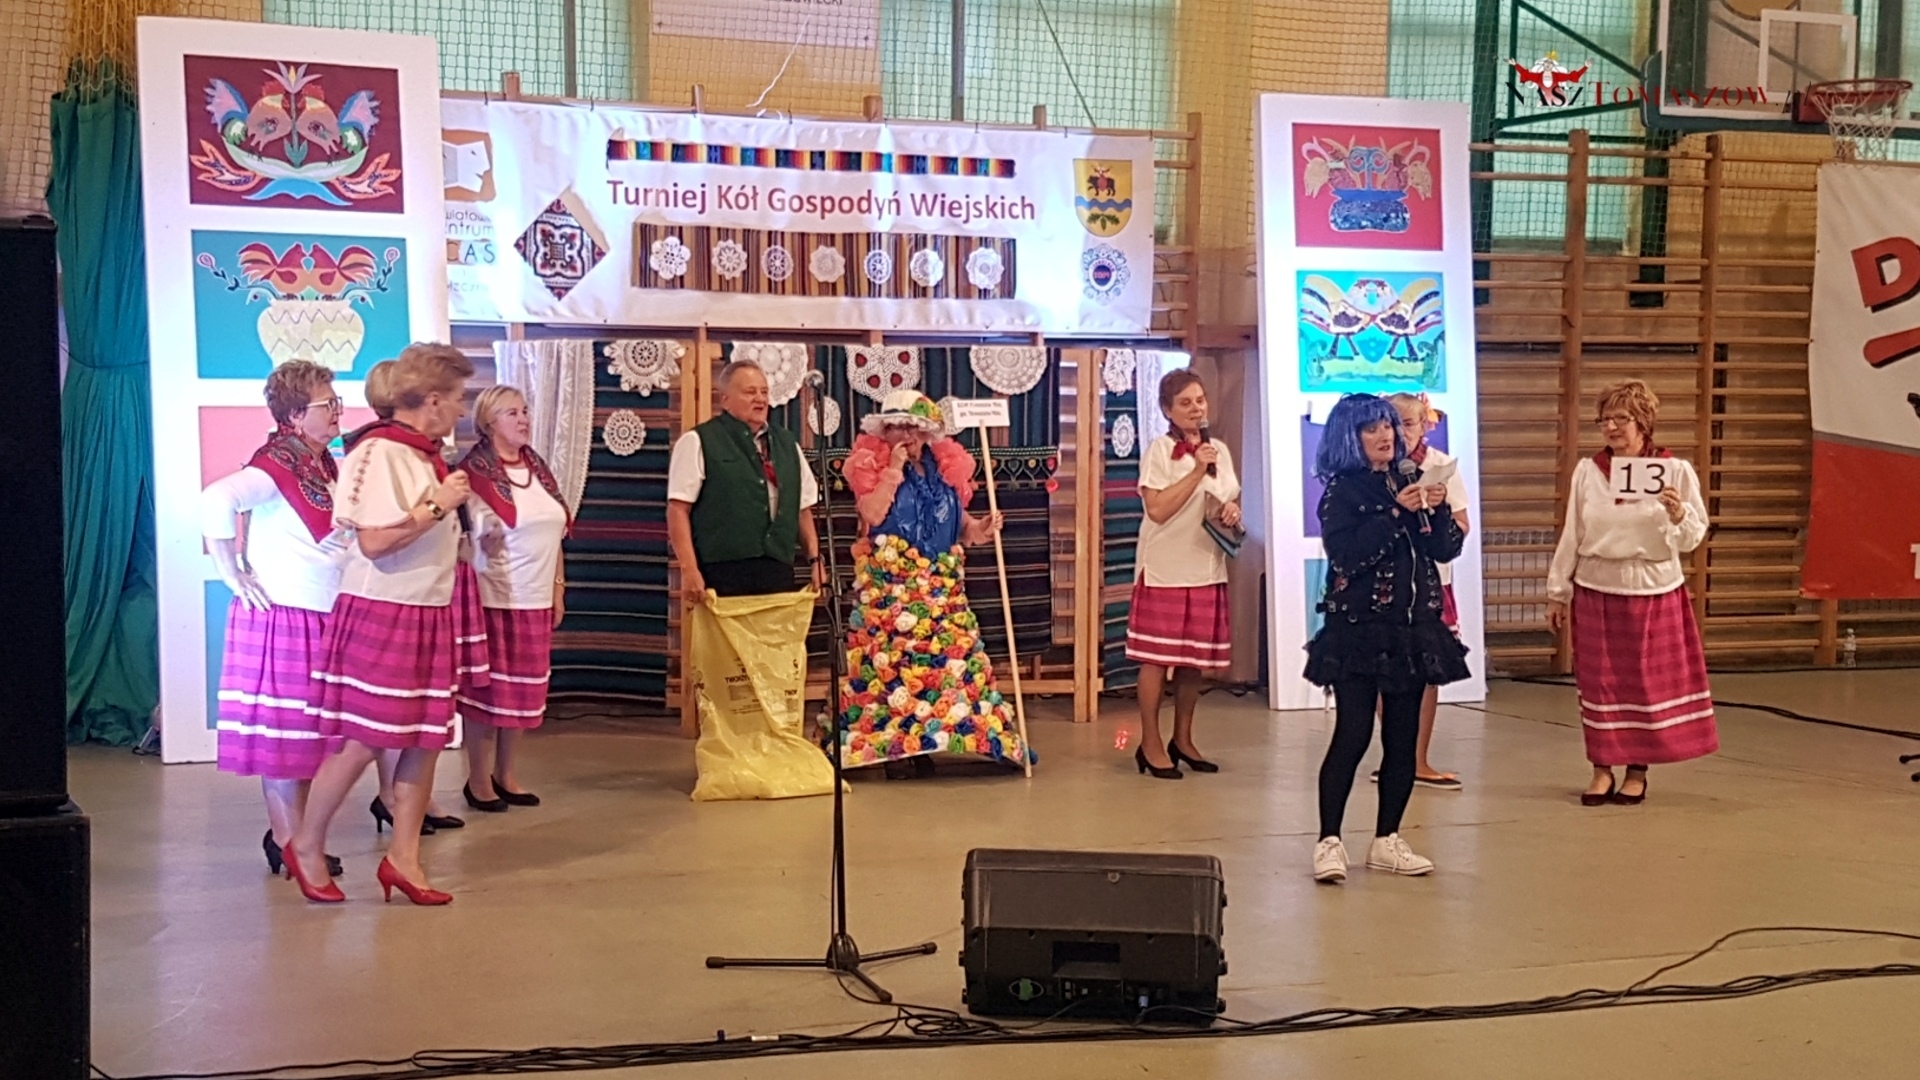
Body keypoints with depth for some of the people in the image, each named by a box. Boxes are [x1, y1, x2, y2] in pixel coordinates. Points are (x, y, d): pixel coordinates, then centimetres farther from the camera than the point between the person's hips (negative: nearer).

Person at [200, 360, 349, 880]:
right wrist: (235, 577, -23)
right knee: (283, 734, -1)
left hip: (324, 618, 8)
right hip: (282, 616, -8)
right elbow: (216, 501, -30)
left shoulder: (325, 466, 10)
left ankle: (292, 834, 21)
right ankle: (289, 842, 5)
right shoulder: (277, 463, -15)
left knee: (311, 734, 12)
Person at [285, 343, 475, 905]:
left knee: (426, 739, 6)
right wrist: (438, 505, -18)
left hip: (430, 612, 9)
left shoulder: (427, 455, 13)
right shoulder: (379, 452, -14)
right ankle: (305, 847, 13)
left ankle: (404, 858, 14)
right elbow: (374, 542, -22)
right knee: (361, 741, -5)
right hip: (381, 612, -9)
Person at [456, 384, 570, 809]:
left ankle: (506, 776, 20)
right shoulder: (476, 472, -10)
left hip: (535, 599, 7)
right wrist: (485, 541, -30)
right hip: (494, 598, -7)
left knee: (524, 690, 10)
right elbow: (472, 535, -11)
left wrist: (558, 587, 15)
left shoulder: (537, 469, 11)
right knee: (487, 689, 0)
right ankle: (478, 779, 9)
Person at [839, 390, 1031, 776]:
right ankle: (891, 744, -2)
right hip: (889, 585, -4)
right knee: (890, 658, -7)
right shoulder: (872, 465, 0)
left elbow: (959, 523, 16)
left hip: (940, 587, 4)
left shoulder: (947, 467, 11)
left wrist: (980, 528, -5)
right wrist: (894, 468, -14)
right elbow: (871, 514, -16)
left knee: (945, 658, 0)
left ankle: (924, 743, 7)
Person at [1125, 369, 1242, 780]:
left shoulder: (1219, 451, 11)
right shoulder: (1159, 450, -8)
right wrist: (1197, 471, -20)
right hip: (1165, 570, -6)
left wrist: (1234, 511, -1)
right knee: (1157, 659, -2)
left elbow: (1230, 501, 22)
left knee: (1195, 659, 10)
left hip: (1207, 569, 6)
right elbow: (1159, 509, -18)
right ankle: (1150, 745, 7)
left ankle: (1183, 740, 22)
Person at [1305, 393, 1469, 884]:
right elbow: (1345, 555, -19)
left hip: (1413, 629, 6)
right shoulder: (1342, 491, -5)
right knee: (1352, 734, -8)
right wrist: (1395, 513, -19)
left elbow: (1447, 549, 9)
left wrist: (1439, 510, -8)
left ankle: (1386, 841, 16)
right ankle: (1329, 842, -1)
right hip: (1360, 630, -6)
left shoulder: (1409, 482, 11)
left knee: (1403, 738, 7)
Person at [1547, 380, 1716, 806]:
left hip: (1653, 591, -1)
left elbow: (1692, 539, -1)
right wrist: (1557, 592, 7)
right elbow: (1571, 536, 6)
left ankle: (1638, 771, 16)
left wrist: (1678, 513, -21)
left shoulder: (1675, 470, -3)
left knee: (1647, 679, 4)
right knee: (1599, 680, 4)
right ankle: (1602, 768, 14)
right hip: (1595, 590, 1)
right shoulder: (1588, 470, 2)